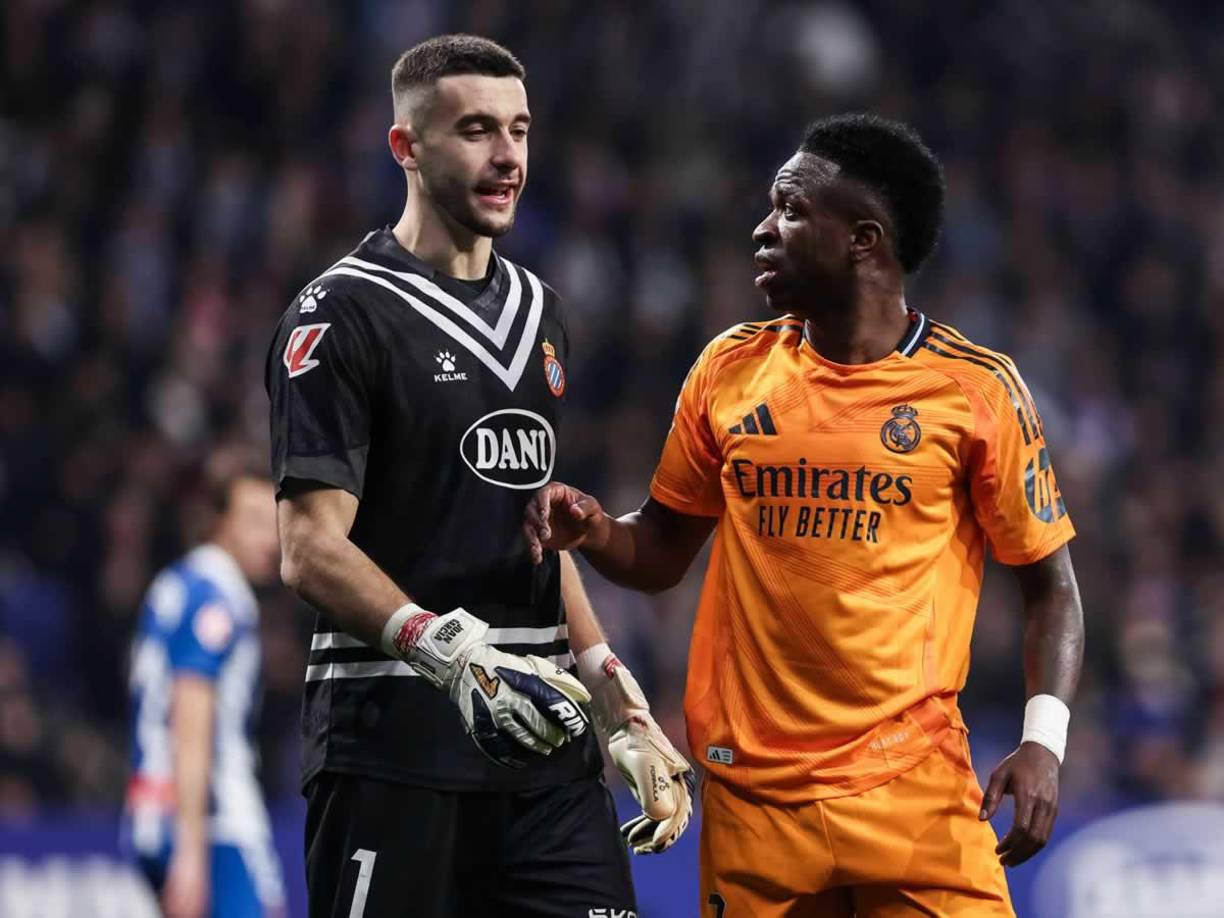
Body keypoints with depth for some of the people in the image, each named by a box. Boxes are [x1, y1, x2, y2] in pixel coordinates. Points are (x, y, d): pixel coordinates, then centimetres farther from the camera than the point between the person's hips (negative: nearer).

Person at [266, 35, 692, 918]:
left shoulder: (539, 313, 18)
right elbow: (312, 550, -13)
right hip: (392, 745, -7)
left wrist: (624, 711, 18)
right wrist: (450, 650, -27)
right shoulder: (344, 315, -6)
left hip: (542, 743, 7)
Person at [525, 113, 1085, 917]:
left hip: (913, 789, -3)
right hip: (754, 791, 3)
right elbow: (662, 552, 17)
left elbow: (1050, 584, 3)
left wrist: (1044, 741, -10)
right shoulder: (732, 370, 8)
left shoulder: (975, 390, -2)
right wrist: (592, 530, -5)